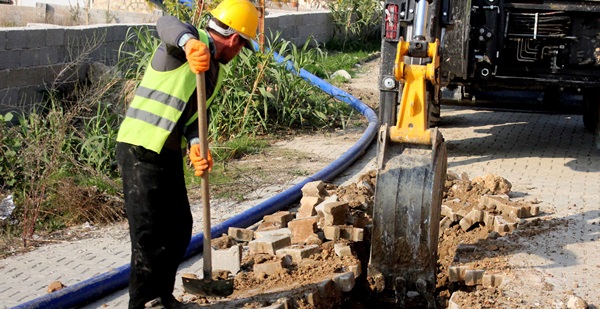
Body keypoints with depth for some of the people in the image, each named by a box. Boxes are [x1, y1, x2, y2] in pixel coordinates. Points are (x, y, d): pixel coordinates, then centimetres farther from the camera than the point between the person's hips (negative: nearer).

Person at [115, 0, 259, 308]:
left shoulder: (215, 73, 15)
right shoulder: (195, 41, -10)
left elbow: (194, 116, 8)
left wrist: (196, 148, -13)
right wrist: (189, 43, -54)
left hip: (169, 156, 10)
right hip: (141, 152, -9)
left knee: (179, 228, 17)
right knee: (149, 236, -6)